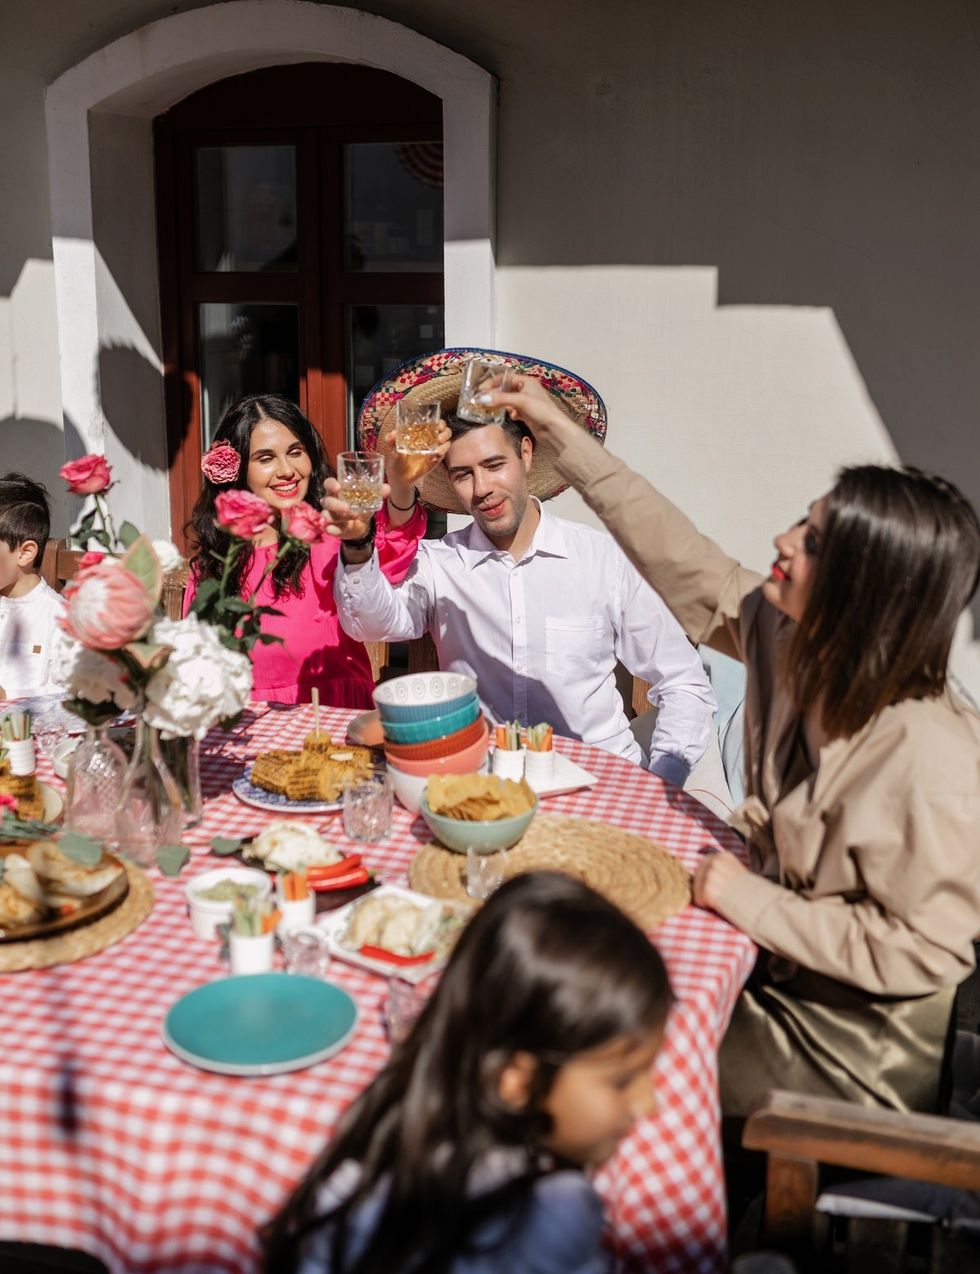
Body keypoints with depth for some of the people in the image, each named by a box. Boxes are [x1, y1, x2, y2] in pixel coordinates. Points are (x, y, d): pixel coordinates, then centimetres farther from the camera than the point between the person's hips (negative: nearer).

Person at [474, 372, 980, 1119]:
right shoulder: (791, 646, -11)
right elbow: (684, 566, -4)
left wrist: (750, 902, -22)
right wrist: (564, 435, -3)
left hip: (852, 1058, -6)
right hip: (778, 965, 7)